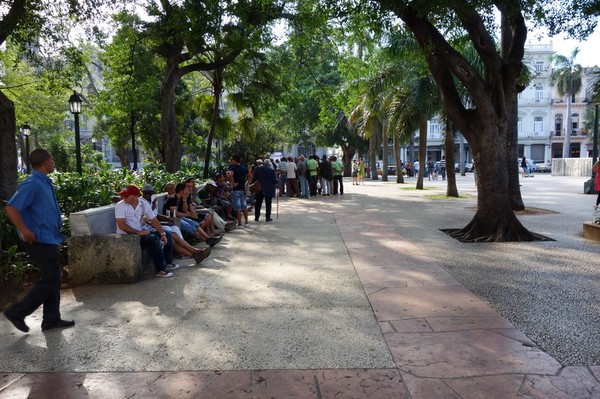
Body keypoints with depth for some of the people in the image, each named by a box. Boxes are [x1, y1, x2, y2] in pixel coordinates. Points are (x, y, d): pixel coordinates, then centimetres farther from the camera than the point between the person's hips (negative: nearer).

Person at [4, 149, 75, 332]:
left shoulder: (45, 182, 12)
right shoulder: (32, 183, -16)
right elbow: (11, 208, -23)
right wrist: (25, 230, -27)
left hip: (50, 239, 10)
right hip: (40, 240, -10)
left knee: (53, 279, 13)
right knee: (51, 279, -5)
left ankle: (51, 319, 21)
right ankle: (17, 312, 7)